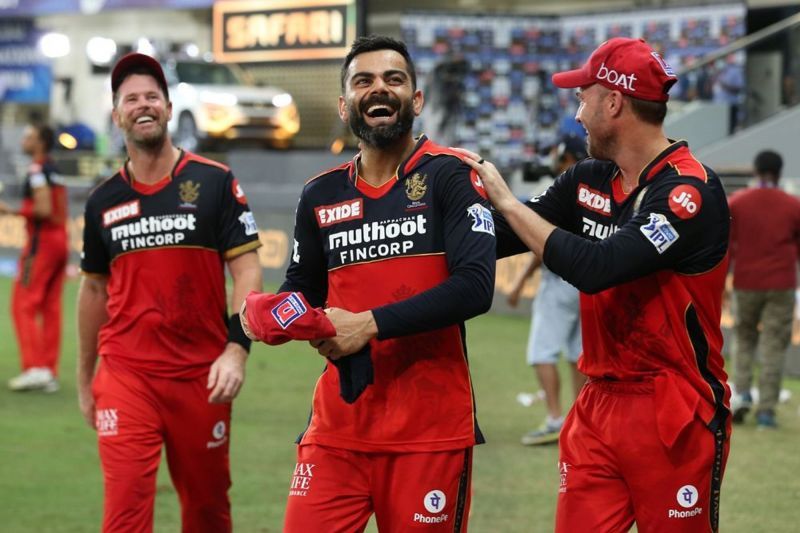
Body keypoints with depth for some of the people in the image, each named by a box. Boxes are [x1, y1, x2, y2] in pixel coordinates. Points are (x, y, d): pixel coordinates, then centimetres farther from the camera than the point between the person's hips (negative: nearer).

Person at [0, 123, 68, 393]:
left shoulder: (36, 170, -12)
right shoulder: (54, 171, 16)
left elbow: (44, 209, -20)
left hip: (42, 240, -9)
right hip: (60, 239, 9)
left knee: (24, 306, -6)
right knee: (50, 308, 9)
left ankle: (35, 368, -13)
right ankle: (50, 373, 9)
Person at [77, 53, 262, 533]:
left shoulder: (215, 183, 0)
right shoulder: (104, 201, 8)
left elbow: (246, 270, -4)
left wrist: (237, 349, -17)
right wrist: (85, 378, 21)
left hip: (202, 375, -1)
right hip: (126, 376, 1)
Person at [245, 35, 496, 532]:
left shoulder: (448, 176, -3)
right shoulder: (322, 194, 11)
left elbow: (474, 287, -14)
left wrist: (370, 324, -17)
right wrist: (277, 314, 0)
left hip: (430, 430, -4)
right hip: (338, 424, 4)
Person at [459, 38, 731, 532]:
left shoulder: (692, 190, -15)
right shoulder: (589, 181, 9)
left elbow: (596, 268, -24)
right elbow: (496, 240, 15)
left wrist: (505, 200, -16)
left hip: (674, 415, -7)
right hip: (599, 405, 7)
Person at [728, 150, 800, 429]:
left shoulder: (736, 202, -1)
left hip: (746, 284, 1)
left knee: (743, 338, 17)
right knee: (774, 346, 1)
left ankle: (742, 392, -2)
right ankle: (766, 409, -3)